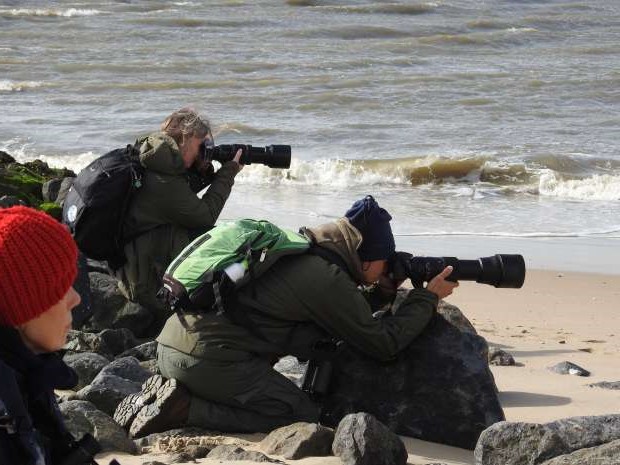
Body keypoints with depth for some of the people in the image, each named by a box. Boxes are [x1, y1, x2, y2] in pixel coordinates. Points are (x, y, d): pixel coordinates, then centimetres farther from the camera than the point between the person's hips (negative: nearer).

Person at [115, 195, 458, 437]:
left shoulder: (301, 255, 19)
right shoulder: (327, 280, -9)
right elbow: (384, 344, -2)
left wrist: (382, 294, 20)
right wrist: (428, 297, 9)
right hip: (211, 356, -9)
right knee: (304, 418, -1)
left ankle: (167, 393, 11)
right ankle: (185, 408, -11)